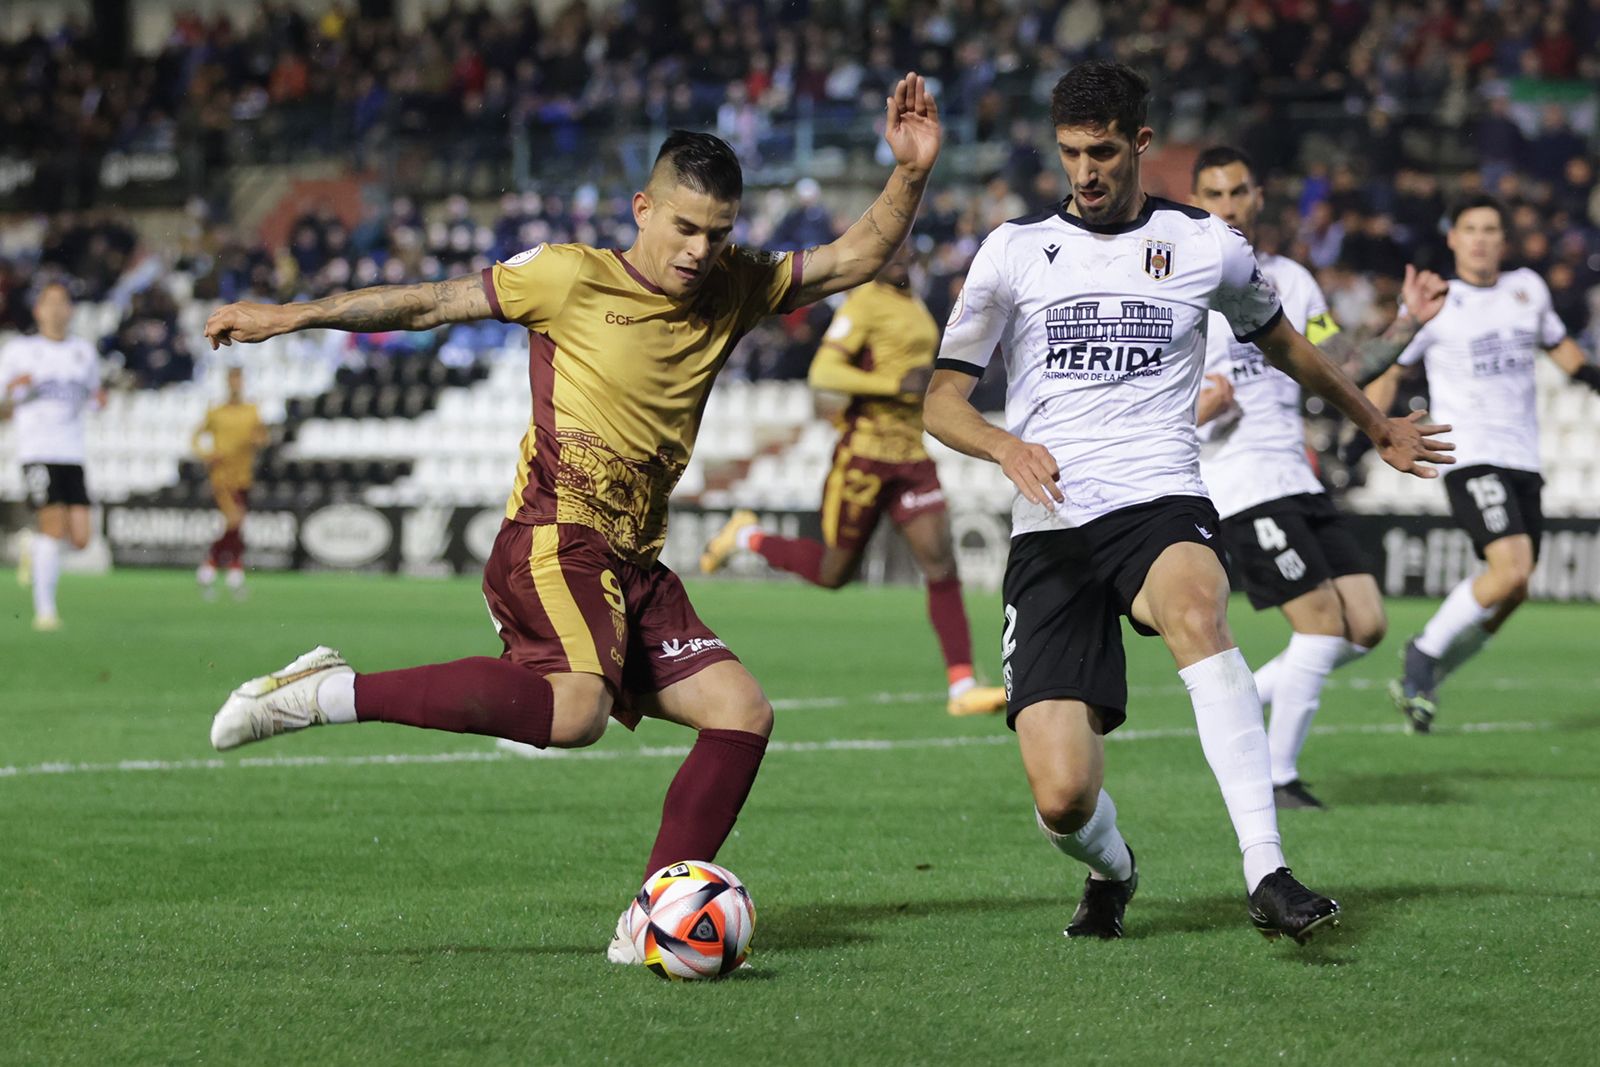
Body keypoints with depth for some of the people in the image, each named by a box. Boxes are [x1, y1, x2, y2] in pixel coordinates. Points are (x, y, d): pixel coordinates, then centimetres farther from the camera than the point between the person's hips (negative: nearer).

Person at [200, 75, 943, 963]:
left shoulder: (733, 292, 14)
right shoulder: (574, 277, -3)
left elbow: (857, 258, 18)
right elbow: (431, 304, 3)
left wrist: (911, 174, 2)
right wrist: (291, 317, 4)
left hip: (635, 569, 8)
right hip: (554, 542, -8)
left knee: (741, 712, -3)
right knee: (576, 709, -32)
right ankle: (328, 693, -24)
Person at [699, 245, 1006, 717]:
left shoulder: (916, 306, 15)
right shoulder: (864, 302, -11)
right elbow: (823, 373, -21)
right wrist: (898, 384, -25)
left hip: (911, 453, 7)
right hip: (865, 450, -7)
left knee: (941, 563, -8)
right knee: (834, 572, 5)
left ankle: (962, 687, -11)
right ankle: (748, 536, 31)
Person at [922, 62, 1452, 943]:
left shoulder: (1207, 248, 9)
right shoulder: (1014, 252, 7)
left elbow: (1282, 344, 29)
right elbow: (941, 402, 7)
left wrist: (1378, 425, 42)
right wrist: (1007, 446, -16)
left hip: (1161, 506, 0)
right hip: (1048, 531, 0)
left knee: (1194, 608, -40)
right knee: (1063, 798, -14)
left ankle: (1266, 875, -41)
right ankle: (1110, 871, 25)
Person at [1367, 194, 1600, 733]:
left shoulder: (1528, 288, 10)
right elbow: (1387, 373, 4)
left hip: (1523, 461, 6)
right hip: (1470, 459, -6)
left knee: (1511, 593, 3)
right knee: (1510, 569, -25)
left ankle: (1420, 681, 19)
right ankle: (1425, 652, -7)